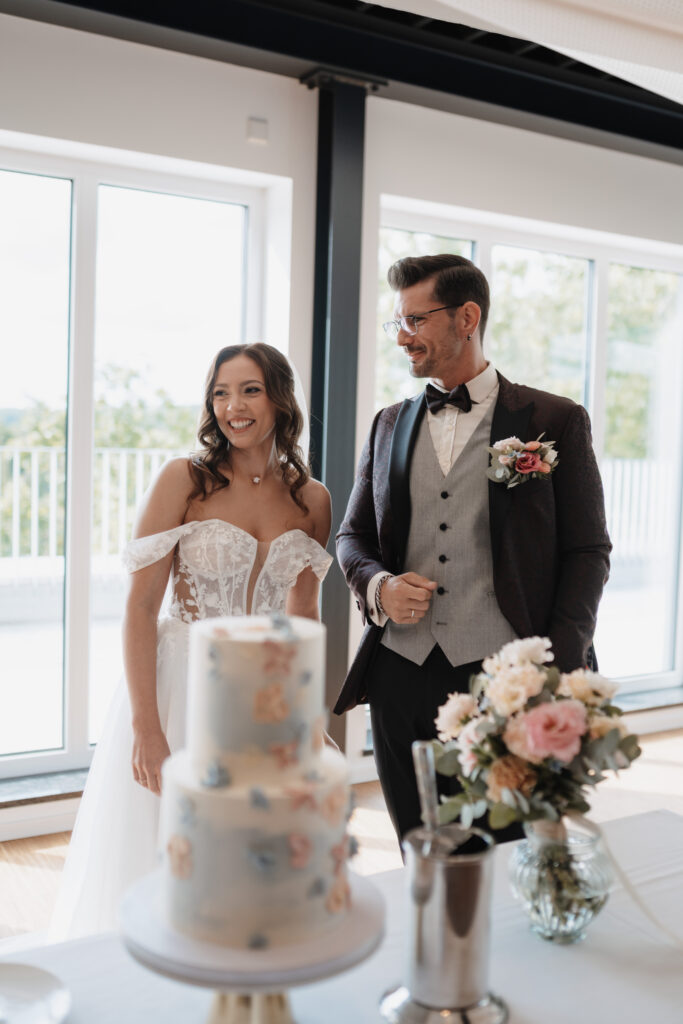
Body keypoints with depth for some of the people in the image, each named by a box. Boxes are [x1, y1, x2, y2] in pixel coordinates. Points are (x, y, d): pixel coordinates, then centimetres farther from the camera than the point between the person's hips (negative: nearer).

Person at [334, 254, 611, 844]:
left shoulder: (555, 421, 1)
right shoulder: (389, 425, 13)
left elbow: (588, 551, 0)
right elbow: (353, 535, 18)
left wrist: (562, 668, -10)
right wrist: (377, 584, -5)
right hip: (401, 678, 4)